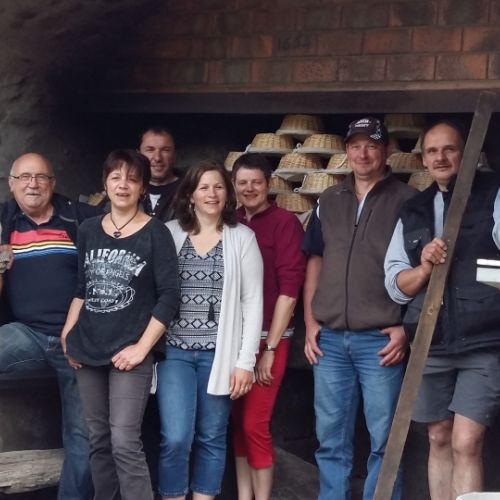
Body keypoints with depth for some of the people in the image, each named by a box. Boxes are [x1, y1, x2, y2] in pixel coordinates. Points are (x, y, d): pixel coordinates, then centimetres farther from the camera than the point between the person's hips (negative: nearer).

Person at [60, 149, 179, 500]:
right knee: (98, 440, 11)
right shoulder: (88, 231, 9)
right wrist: (68, 335, 8)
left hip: (129, 352, -5)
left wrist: (142, 347, -12)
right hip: (88, 351, 5)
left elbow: (169, 296, -8)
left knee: (125, 444, -12)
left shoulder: (155, 233, -5)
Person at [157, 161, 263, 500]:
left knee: (211, 438, 9)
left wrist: (245, 360, -3)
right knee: (175, 439, -6)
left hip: (218, 353, 0)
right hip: (175, 350, 0)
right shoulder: (170, 233, 4)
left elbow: (253, 301, 1)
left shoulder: (242, 237, 2)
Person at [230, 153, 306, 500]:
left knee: (255, 424, -6)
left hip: (268, 337, -5)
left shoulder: (285, 222, -7)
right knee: (237, 422, 9)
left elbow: (290, 287, -10)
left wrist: (270, 348, -11)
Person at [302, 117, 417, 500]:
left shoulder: (407, 200, -1)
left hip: (380, 339, -4)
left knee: (384, 439, 0)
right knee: (331, 439, 10)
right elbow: (315, 261, 16)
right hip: (330, 338, 4)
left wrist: (407, 326, -10)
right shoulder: (329, 200, 13)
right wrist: (310, 321, 8)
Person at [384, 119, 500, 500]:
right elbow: (395, 284, 12)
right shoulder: (413, 212, 15)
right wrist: (423, 269, -7)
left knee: (466, 444, -11)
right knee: (439, 440, 11)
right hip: (430, 343, 5)